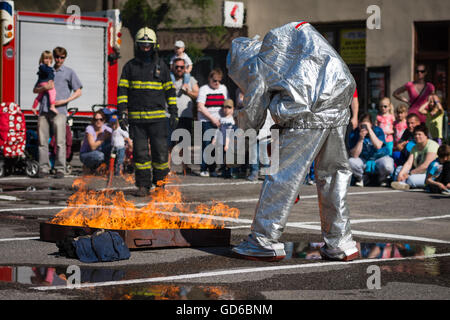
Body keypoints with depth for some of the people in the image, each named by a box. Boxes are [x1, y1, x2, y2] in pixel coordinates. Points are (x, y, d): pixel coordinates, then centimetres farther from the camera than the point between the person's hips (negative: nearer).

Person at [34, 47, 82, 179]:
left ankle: (60, 169, -6)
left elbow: (78, 92, 6)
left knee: (60, 142, -8)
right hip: (44, 111, 4)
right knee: (43, 141, 0)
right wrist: (44, 88, 0)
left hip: (59, 111, -4)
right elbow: (35, 90, 22)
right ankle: (44, 168, 3)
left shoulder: (69, 72, 10)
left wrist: (65, 101, -7)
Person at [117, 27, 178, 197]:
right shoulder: (130, 66, 9)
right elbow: (122, 89, 7)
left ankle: (160, 183, 10)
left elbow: (170, 90, 13)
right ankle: (143, 186, 7)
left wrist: (174, 113, 7)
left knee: (160, 151, -3)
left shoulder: (161, 66, 10)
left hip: (158, 117, 0)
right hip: (136, 117, 0)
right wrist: (122, 110, -5)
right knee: (140, 152, 1)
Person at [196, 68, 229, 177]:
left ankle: (212, 169, 7)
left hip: (220, 122, 4)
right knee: (207, 143, -9)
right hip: (206, 121, -4)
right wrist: (212, 118, -12)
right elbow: (200, 107, -7)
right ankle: (203, 169, -4)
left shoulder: (223, 88, 15)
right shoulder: (204, 89, 0)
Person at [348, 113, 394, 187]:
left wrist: (369, 130, -31)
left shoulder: (378, 130, -13)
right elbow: (354, 155, -18)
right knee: (351, 162, -30)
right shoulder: (354, 134, -11)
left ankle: (381, 179, 5)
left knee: (387, 166, -35)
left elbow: (378, 146, -31)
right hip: (363, 160, 1)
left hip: (379, 158, -1)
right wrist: (361, 139, -28)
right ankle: (362, 179, 4)